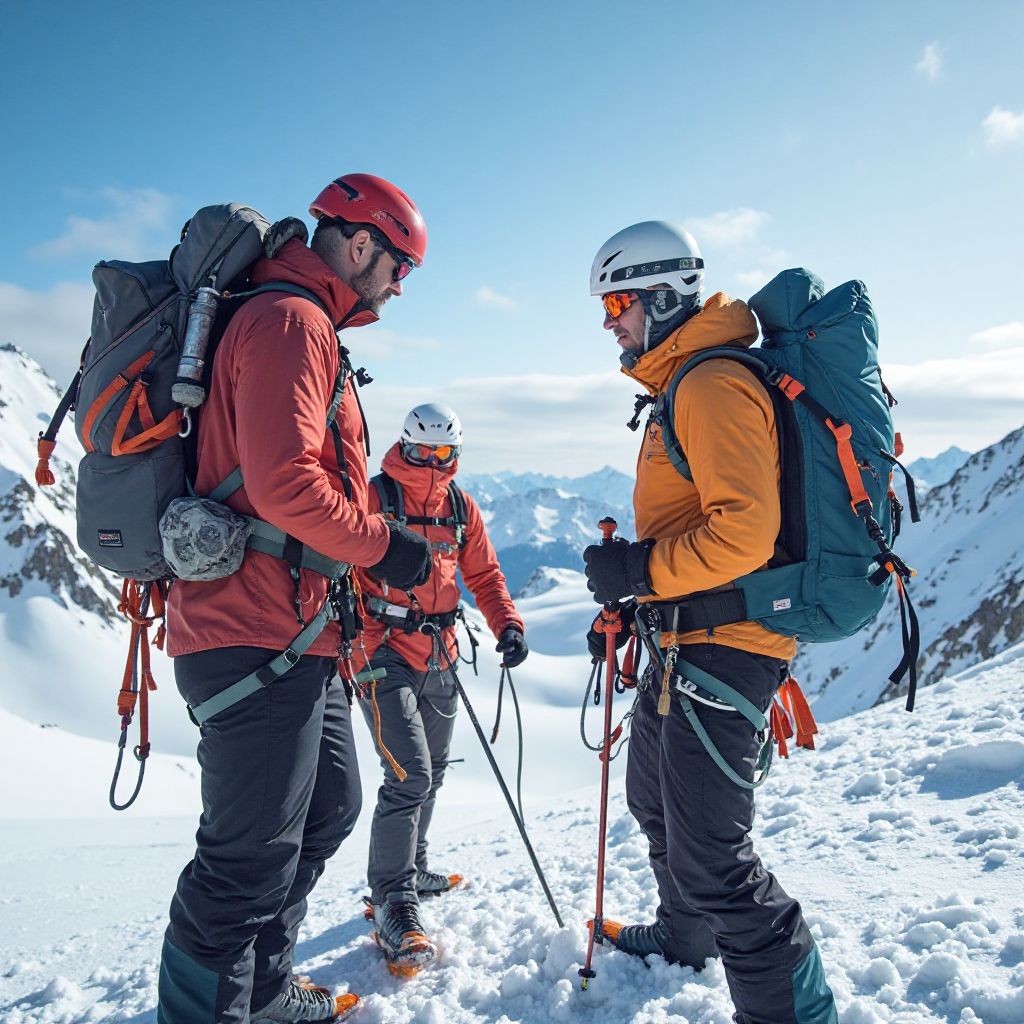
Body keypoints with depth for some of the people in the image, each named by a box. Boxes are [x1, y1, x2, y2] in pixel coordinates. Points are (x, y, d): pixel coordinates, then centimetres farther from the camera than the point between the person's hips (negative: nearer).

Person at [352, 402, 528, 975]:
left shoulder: (461, 507, 9)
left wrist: (508, 624, -4)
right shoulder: (376, 496, -7)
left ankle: (413, 868, 38)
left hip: (440, 658, 7)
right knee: (410, 776, -12)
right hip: (385, 653, -6)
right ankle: (394, 899, 3)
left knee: (432, 773, 18)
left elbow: (484, 574, 13)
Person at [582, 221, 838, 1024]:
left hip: (721, 646, -11)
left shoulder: (713, 385, -16)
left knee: (708, 852, -9)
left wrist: (640, 571, -20)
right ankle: (683, 939, 48)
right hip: (683, 640, 11)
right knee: (657, 803, 26)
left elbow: (745, 530, -26)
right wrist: (627, 603, 20)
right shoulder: (677, 389, 17)